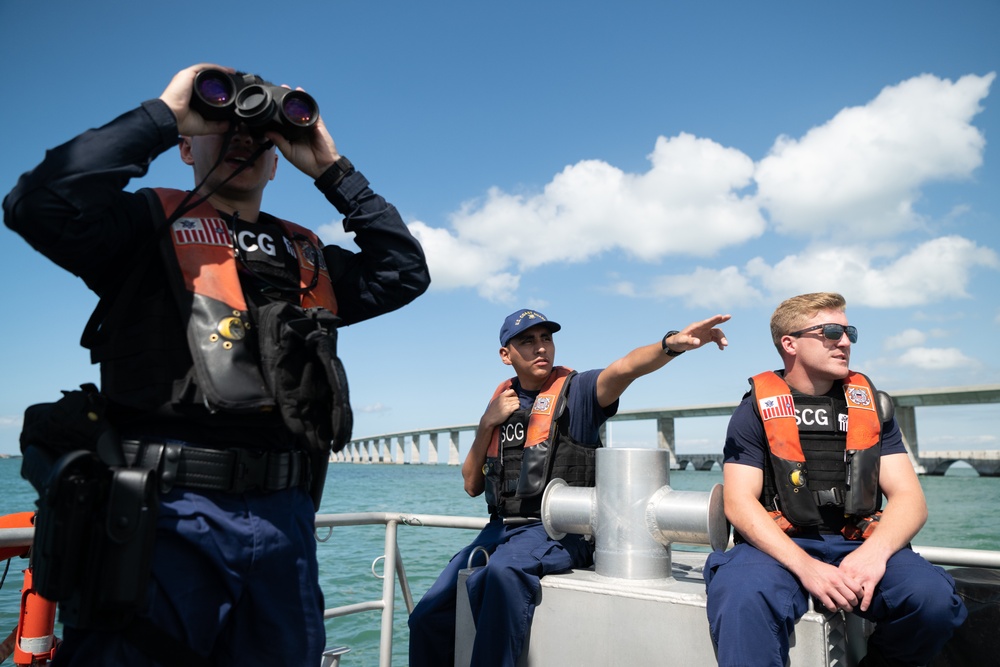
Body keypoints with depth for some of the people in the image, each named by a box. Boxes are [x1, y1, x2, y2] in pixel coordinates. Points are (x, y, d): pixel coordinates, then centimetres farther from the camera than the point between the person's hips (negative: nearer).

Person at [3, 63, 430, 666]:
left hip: (284, 517, 5)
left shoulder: (307, 255, 19)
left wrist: (333, 170, 13)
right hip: (169, 510, -4)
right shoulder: (151, 225, 5)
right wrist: (163, 115, -5)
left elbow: (404, 272, 13)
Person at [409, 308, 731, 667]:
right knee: (428, 616, 3)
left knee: (502, 572, -36)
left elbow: (623, 368, -24)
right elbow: (472, 485, 10)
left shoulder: (575, 390, -2)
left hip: (557, 529, -5)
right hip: (501, 527, 6)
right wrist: (487, 423, -3)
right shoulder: (501, 401, 12)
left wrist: (672, 343, -43)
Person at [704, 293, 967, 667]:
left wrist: (875, 551, -17)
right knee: (743, 599, -37)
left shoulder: (871, 406, 13)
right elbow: (739, 503, -7)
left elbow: (910, 499, 5)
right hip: (781, 547, -4)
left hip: (858, 546, 5)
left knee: (934, 596, -26)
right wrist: (805, 567, -22)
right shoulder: (756, 411, 2)